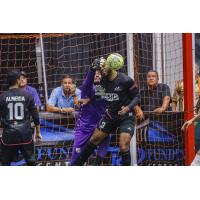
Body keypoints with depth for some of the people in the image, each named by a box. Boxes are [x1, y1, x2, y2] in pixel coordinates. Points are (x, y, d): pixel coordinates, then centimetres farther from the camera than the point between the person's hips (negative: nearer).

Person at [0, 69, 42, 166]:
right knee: (31, 162, 11)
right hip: (25, 135, 0)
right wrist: (38, 132, 12)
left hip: (9, 135, 0)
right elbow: (35, 115, 2)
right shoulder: (27, 96, -1)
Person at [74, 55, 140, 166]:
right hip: (110, 116, 6)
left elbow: (136, 96, -12)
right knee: (94, 139, 12)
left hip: (126, 117, -6)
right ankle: (78, 163, 28)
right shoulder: (103, 80, -2)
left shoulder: (125, 80, -20)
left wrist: (128, 108, -29)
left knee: (124, 146, -19)